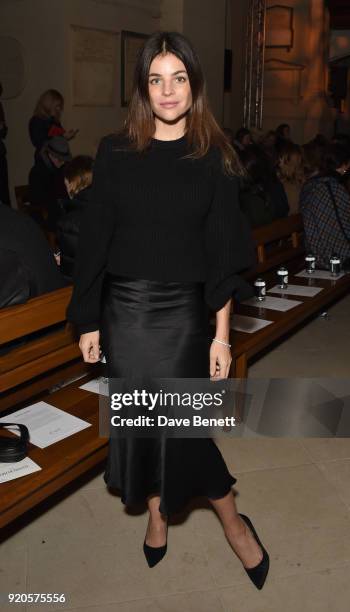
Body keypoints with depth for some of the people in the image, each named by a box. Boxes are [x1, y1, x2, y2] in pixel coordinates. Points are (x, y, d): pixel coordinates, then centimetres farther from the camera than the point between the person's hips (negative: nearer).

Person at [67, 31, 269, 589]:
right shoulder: (115, 152, 1)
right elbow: (95, 239, 2)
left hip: (184, 311, -2)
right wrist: (88, 321, 2)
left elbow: (222, 250, -2)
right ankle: (158, 512, 38)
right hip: (125, 308, 2)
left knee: (178, 423, 0)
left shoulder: (213, 158, -1)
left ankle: (231, 520, 27)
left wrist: (222, 334, -5)